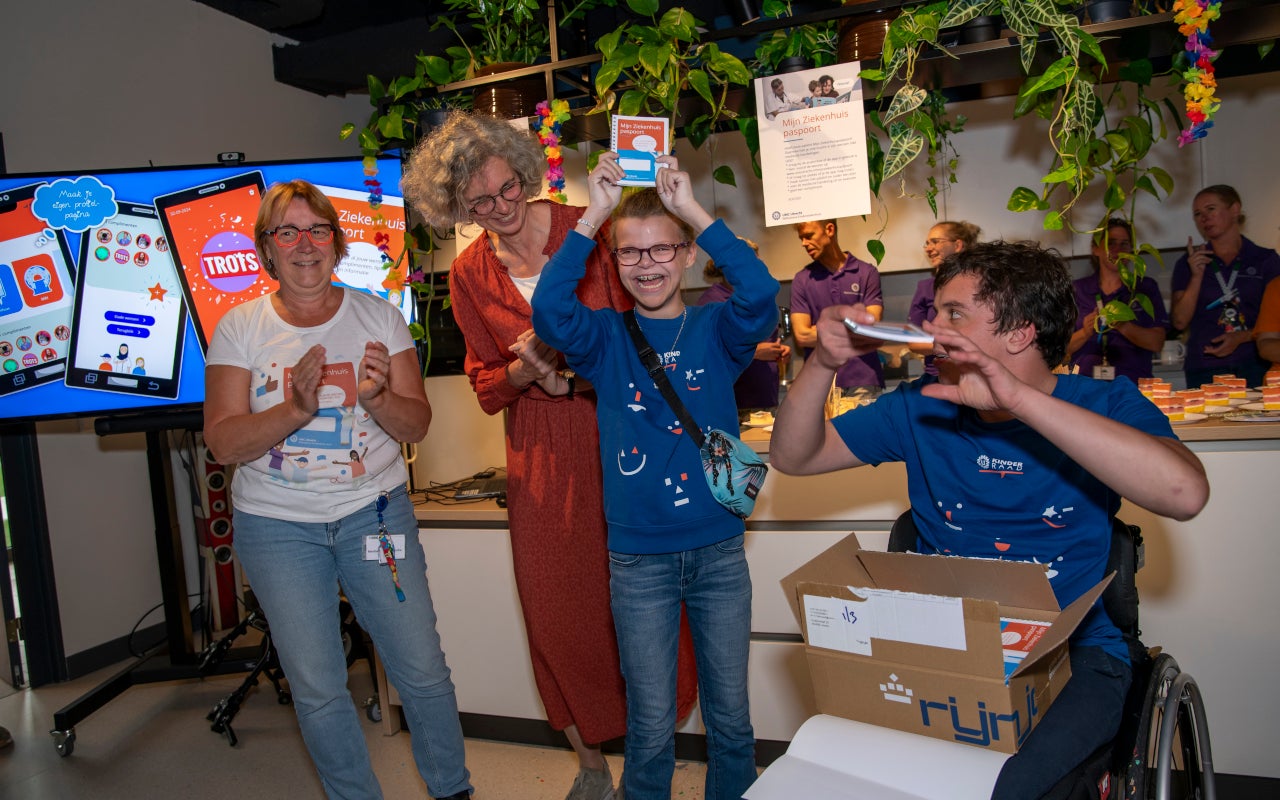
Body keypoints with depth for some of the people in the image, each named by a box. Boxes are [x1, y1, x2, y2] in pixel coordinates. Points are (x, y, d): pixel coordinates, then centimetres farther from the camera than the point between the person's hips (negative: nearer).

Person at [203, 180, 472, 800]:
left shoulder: (378, 315, 1)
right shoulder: (240, 327, -2)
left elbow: (417, 426, -1)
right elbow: (224, 444, -9)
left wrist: (377, 398, -22)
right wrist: (295, 408, -26)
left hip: (374, 512, 1)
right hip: (277, 527, 0)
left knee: (424, 672, 4)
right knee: (317, 691, 7)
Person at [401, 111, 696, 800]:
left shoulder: (589, 231, -5)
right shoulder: (468, 274, 3)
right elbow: (487, 386, 8)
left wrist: (581, 371, -17)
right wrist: (525, 369, -13)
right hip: (541, 456, 3)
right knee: (558, 612, 8)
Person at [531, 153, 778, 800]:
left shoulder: (715, 330, 0)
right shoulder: (607, 339, 1)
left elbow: (760, 293, -20)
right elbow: (549, 312, -19)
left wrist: (694, 210, -18)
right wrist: (593, 216, -18)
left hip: (719, 550, 1)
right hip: (638, 558, 0)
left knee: (731, 716, 16)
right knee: (651, 725, 12)